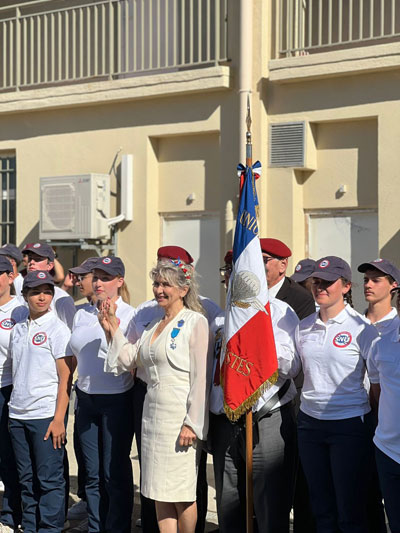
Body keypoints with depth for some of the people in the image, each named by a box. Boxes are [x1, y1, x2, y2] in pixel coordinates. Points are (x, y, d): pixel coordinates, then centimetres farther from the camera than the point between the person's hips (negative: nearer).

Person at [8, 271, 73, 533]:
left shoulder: (57, 328, -5)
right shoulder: (18, 329, 13)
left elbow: (65, 378, -8)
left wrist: (59, 418, -14)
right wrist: (13, 410, 11)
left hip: (46, 414, -6)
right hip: (18, 414, 6)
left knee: (49, 479, -2)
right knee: (27, 479, 11)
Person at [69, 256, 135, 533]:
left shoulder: (129, 315, -6)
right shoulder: (82, 315, 11)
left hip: (117, 399, -5)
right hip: (86, 398, 5)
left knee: (115, 472, 0)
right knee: (92, 473, 11)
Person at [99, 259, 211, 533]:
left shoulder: (195, 322, -8)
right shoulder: (153, 324, 16)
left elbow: (201, 377, -13)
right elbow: (129, 360, 18)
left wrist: (192, 423, -17)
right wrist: (113, 329, 8)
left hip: (180, 418, -7)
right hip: (153, 415, 7)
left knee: (182, 493, -1)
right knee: (160, 491, 10)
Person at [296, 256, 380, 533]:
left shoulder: (360, 328, -8)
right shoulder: (304, 327, 7)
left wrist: (376, 421, -6)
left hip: (350, 426, -5)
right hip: (310, 424, 5)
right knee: (322, 509, 12)